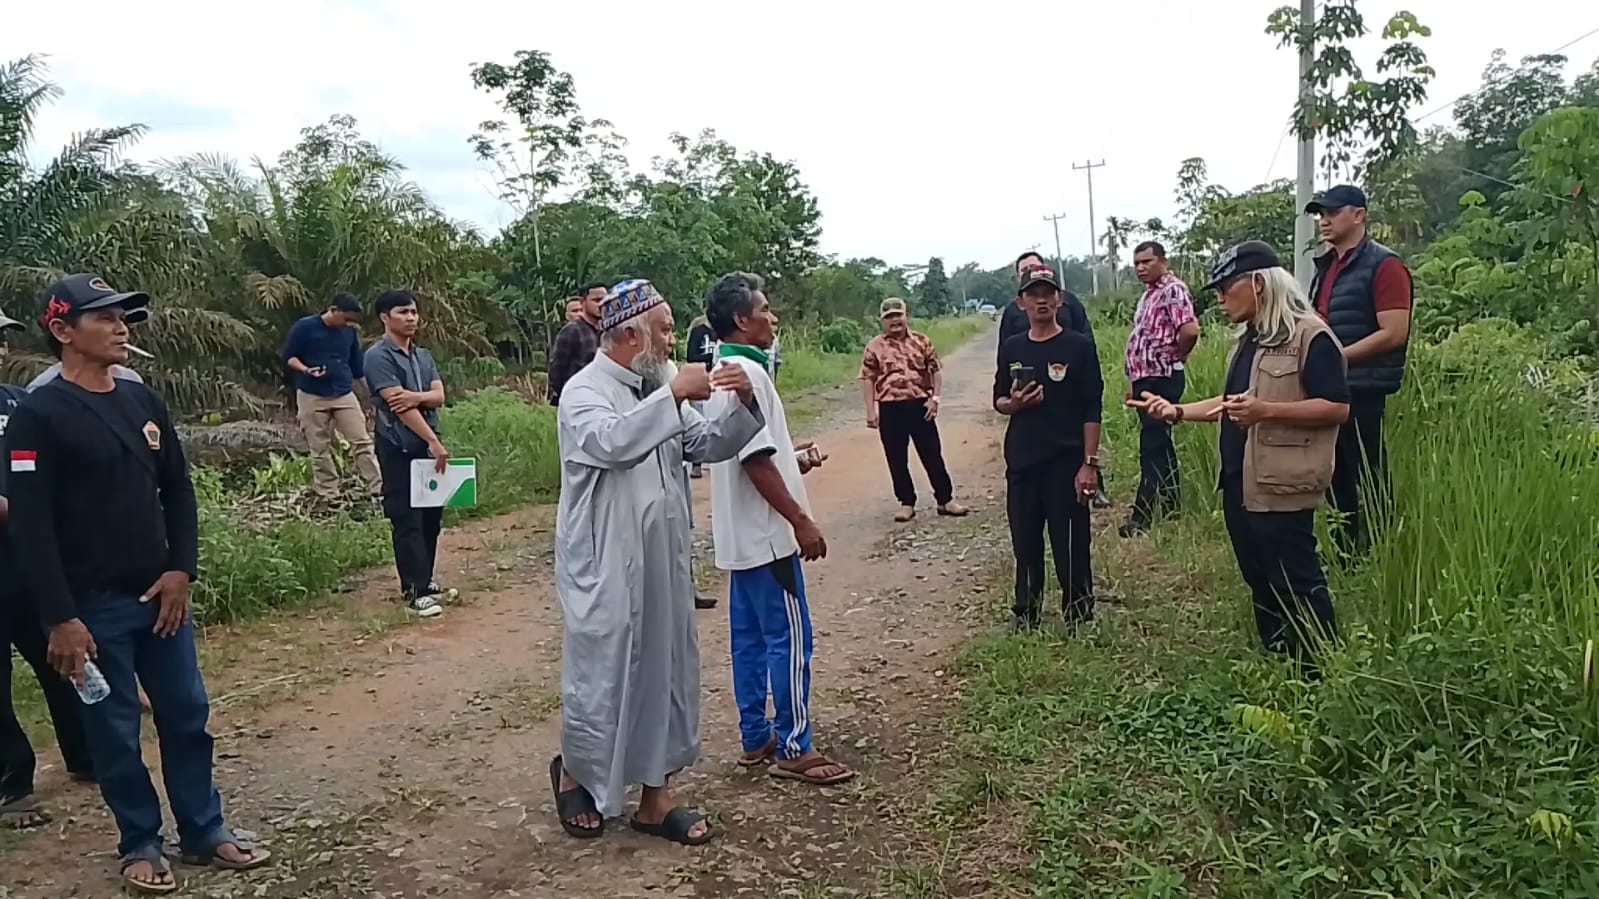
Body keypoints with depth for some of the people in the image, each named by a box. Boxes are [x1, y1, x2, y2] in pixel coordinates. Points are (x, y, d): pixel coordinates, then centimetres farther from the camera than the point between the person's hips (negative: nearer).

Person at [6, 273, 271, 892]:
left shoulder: (143, 401, 7)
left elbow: (177, 490, 11)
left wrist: (181, 570, 0)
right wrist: (61, 618, -18)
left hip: (160, 594, 5)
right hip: (93, 606, -5)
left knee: (187, 715, 12)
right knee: (114, 731, 8)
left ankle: (204, 831, 26)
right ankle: (140, 843, 25)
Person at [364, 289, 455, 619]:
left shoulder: (423, 355, 13)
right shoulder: (378, 356, -10)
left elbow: (439, 396, 2)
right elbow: (399, 405, -18)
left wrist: (417, 396, -21)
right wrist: (434, 442, -21)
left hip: (427, 445, 7)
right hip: (398, 449, -7)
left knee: (431, 516, 11)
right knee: (407, 520, -5)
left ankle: (424, 582, 23)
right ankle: (414, 592, -1)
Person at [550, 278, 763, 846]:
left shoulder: (656, 389, 10)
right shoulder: (584, 392, -12)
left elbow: (709, 445, 9)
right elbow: (611, 442, -32)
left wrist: (741, 404, -8)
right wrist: (675, 394, -29)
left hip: (663, 564, 7)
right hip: (605, 570, -7)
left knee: (666, 675, 12)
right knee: (601, 677, 4)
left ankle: (655, 798, 26)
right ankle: (573, 772, 33)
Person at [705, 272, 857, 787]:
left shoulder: (722, 372, 12)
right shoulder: (747, 372, -18)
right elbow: (756, 460, -23)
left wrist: (792, 458, 22)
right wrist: (801, 521, -20)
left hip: (740, 534, 10)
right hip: (765, 532, -10)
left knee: (749, 637, 14)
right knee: (790, 639, -2)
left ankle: (756, 738, 24)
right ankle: (793, 749, 7)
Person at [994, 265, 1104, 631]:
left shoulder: (1078, 346, -4)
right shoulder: (1011, 348, 8)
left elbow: (1091, 409, -6)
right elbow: (998, 402, 15)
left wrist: (1089, 463, -12)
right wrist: (1013, 403, -9)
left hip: (1066, 462, -4)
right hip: (1021, 462, 4)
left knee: (1071, 546, 0)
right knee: (1025, 543, 12)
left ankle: (1079, 617, 13)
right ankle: (1025, 615, 26)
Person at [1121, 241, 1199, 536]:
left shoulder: (1173, 290, -13)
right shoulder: (1149, 294, 17)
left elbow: (1190, 330, -27)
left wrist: (1174, 358, -10)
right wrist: (1133, 380, 19)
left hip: (1161, 380, -10)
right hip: (1145, 379, 10)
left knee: (1152, 447, -7)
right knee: (1159, 444, 15)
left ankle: (1143, 515, -4)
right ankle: (1170, 505, 23)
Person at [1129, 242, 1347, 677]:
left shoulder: (1309, 335, -14)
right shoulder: (1250, 340, 16)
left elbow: (1338, 407, -18)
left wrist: (1267, 410, -27)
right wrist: (1176, 411, 12)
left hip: (1281, 488, -10)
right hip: (1240, 485, 10)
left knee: (1297, 584, -3)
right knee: (1261, 583, 16)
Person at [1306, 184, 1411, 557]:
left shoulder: (1383, 265, -9)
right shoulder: (1325, 266, 15)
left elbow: (1394, 333, -18)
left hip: (1362, 392, -8)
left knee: (1368, 480, -3)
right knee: (1338, 477, 14)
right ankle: (1346, 549, 24)